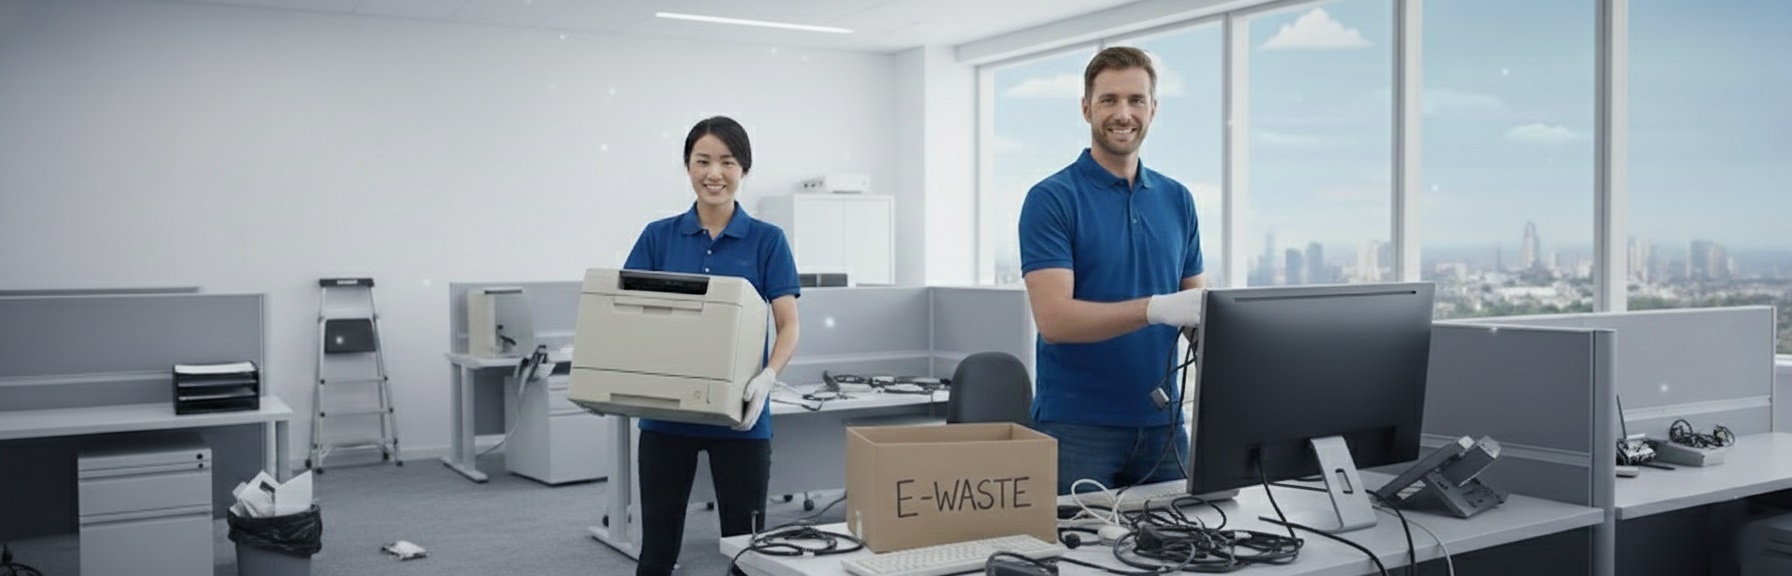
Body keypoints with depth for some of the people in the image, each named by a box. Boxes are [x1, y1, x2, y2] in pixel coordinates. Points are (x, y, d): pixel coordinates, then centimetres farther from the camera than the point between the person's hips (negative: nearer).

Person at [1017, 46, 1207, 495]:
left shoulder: (1177, 200, 11)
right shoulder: (1051, 199, -7)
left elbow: (1195, 302, 13)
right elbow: (1053, 318, -17)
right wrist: (1156, 308, -29)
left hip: (1160, 422, 5)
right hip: (1076, 425, -5)